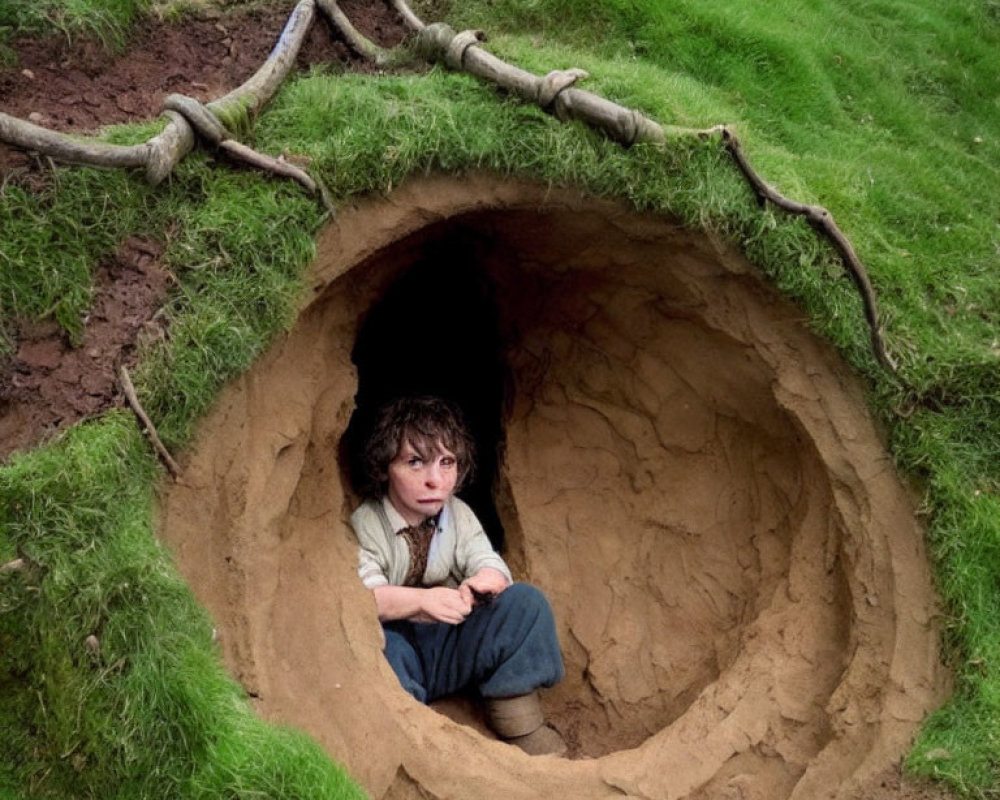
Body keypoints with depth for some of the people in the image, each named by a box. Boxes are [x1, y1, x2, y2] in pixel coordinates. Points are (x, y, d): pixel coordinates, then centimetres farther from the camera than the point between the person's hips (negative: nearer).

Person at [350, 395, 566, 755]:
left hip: (450, 650, 5)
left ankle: (518, 721, -10)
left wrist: (484, 581, -31)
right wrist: (421, 600, -40)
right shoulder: (363, 525, -11)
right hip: (399, 649, -5)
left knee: (525, 601, -16)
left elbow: (491, 566, -6)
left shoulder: (459, 516, 5)